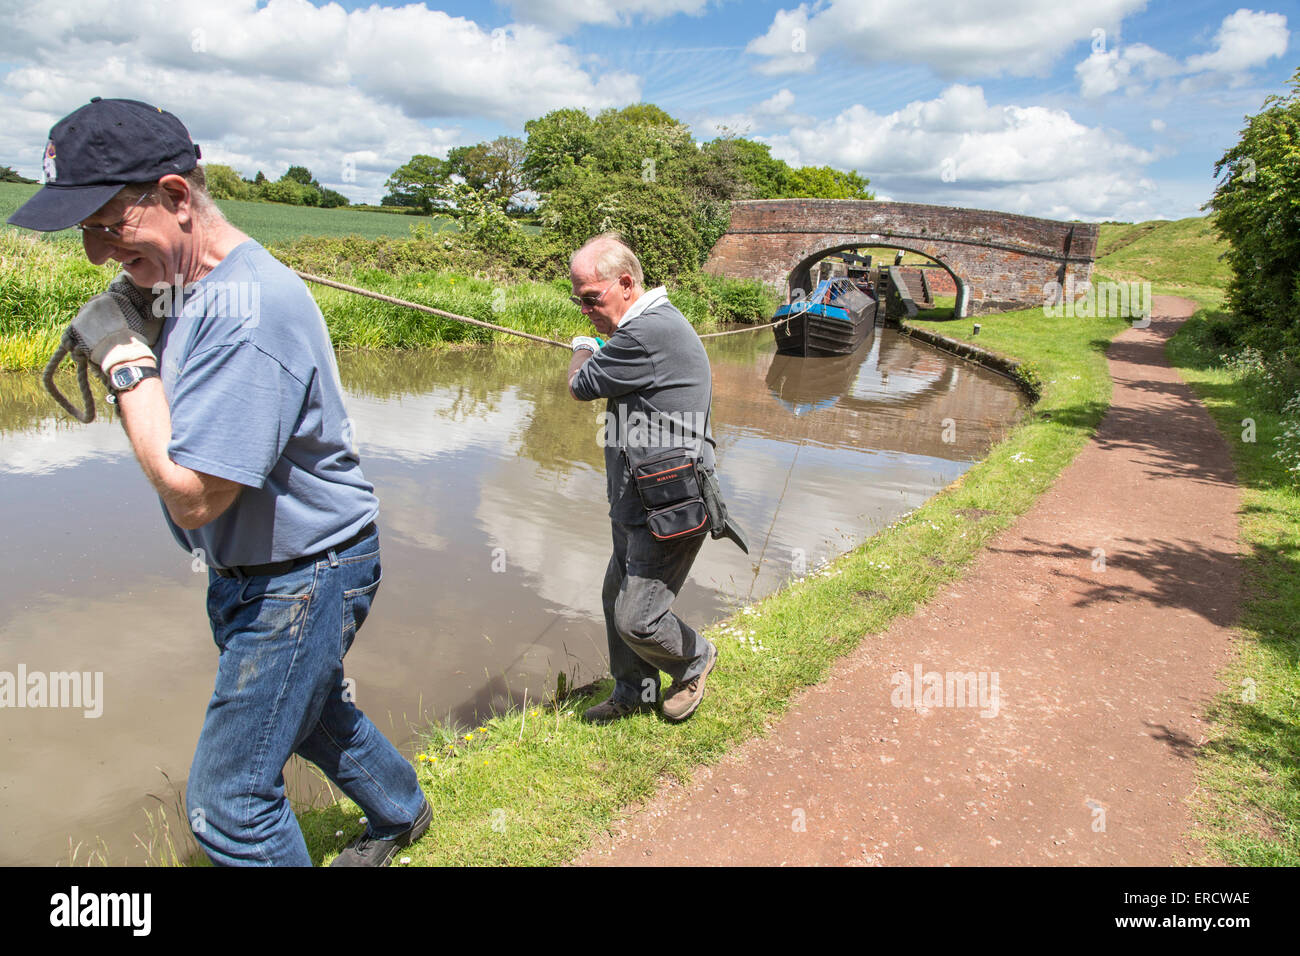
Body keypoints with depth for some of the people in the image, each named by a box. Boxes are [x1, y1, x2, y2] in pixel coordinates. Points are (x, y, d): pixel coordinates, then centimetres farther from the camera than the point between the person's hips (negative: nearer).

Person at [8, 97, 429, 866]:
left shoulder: (247, 310, -29)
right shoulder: (189, 288, 4)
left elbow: (192, 496, -29)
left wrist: (128, 362, -23)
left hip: (301, 578, -10)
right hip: (251, 570, 10)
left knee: (228, 805, 0)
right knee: (310, 707, 30)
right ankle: (401, 813, 55)